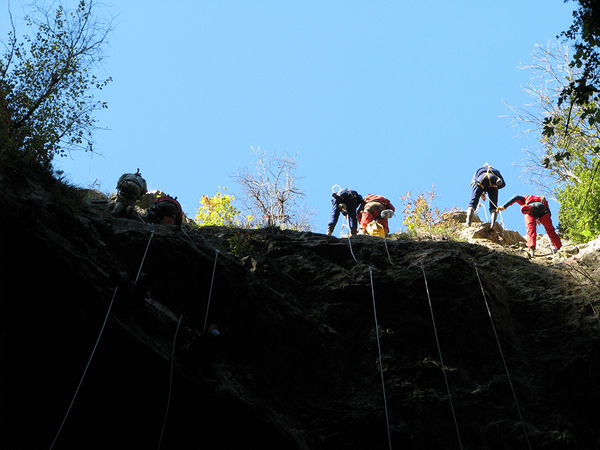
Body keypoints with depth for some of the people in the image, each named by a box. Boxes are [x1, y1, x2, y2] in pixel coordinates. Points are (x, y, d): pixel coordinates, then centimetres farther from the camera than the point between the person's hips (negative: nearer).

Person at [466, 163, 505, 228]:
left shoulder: (478, 170, 42)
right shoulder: (496, 171, 42)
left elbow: (473, 182, 25)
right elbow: (503, 184, 26)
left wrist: (481, 194, 27)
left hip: (481, 179, -1)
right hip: (493, 179, 1)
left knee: (473, 201, -5)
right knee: (494, 205, 5)